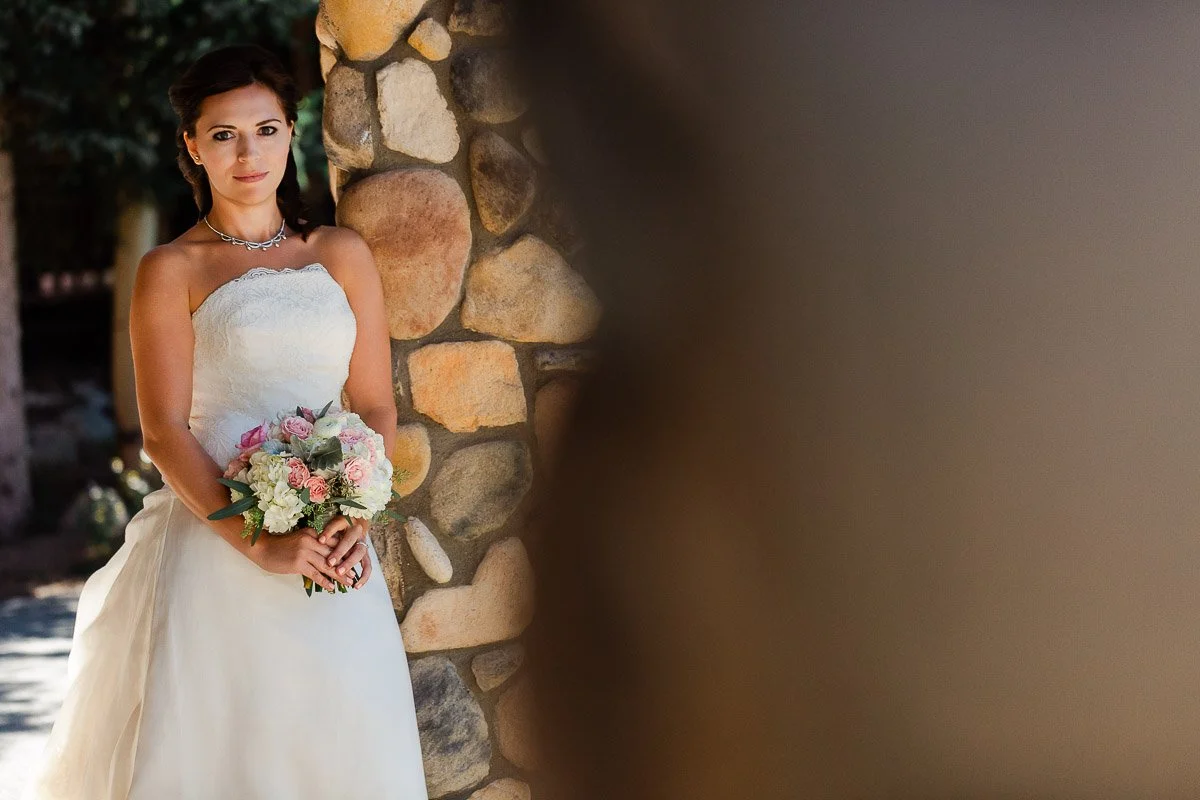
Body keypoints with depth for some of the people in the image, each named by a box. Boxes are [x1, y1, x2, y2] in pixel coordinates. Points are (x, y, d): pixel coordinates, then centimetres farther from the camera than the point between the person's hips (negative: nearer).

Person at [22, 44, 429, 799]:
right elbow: (165, 432, -5)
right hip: (213, 543, -3)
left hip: (333, 549, 3)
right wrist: (258, 544, -15)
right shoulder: (172, 271, 3)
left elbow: (378, 405, 12)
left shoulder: (342, 255, 14)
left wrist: (356, 521, -6)